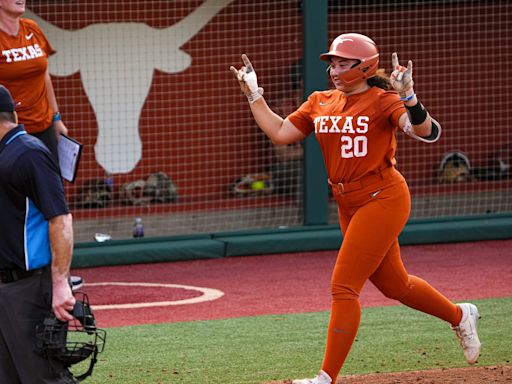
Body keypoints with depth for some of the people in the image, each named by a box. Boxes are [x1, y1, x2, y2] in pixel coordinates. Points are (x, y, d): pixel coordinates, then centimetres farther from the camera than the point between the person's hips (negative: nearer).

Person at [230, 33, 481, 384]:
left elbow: (428, 133, -26)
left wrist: (408, 98, -41)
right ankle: (460, 316, 42)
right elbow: (280, 133, 9)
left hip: (383, 198, -8)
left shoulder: (383, 101, -12)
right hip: (348, 206, 8)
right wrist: (253, 94, 5)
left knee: (343, 286, -11)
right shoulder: (320, 104, 9)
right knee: (393, 284, 19)